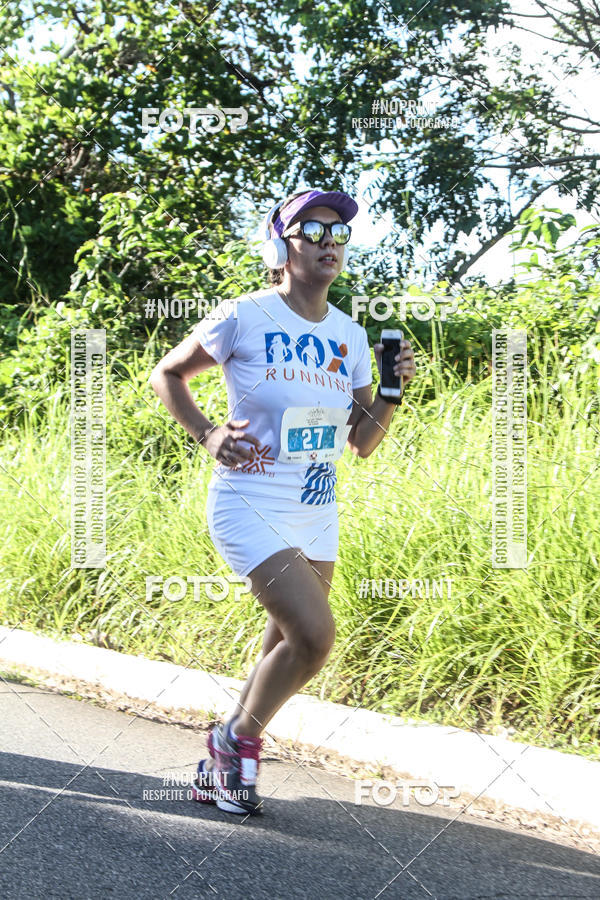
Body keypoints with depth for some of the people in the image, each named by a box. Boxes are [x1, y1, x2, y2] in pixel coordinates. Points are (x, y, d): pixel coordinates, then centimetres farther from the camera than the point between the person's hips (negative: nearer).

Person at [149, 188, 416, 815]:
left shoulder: (350, 336, 6)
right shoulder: (243, 319, -10)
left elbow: (361, 444, 11)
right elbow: (166, 375, 3)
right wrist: (206, 434, -11)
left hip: (316, 514, 7)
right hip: (250, 506, -6)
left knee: (286, 649, 11)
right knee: (314, 634, -19)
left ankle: (223, 765, 30)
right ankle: (239, 740, 5)